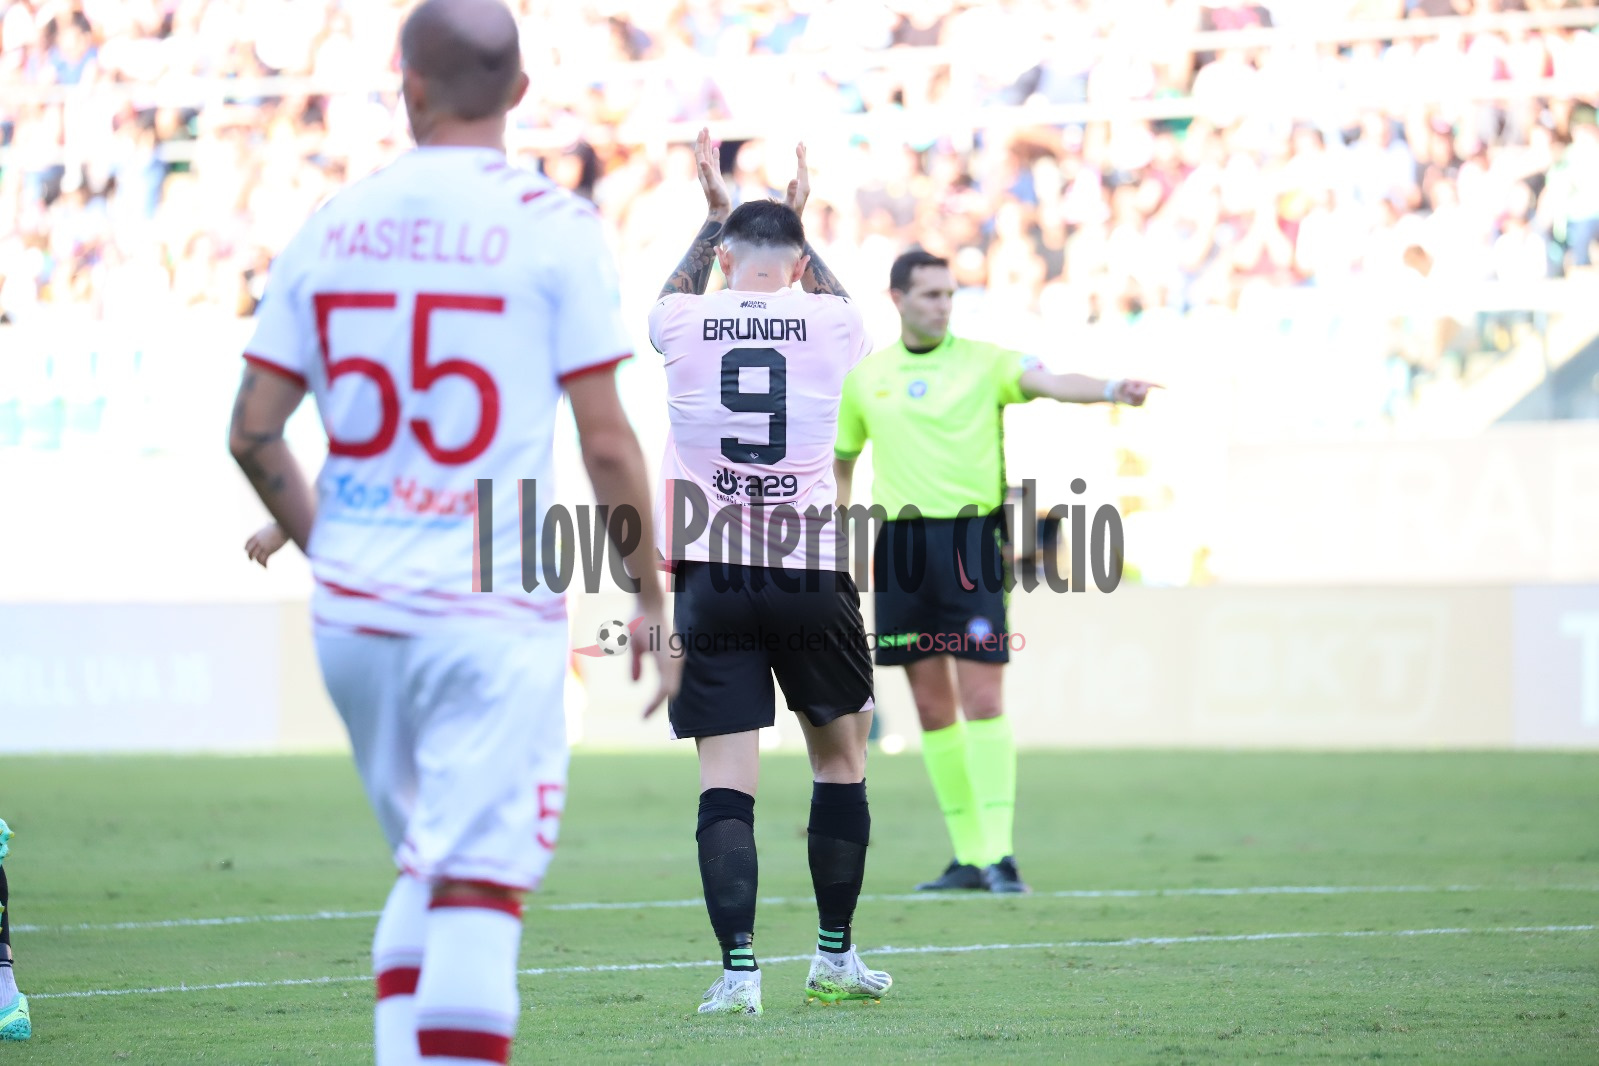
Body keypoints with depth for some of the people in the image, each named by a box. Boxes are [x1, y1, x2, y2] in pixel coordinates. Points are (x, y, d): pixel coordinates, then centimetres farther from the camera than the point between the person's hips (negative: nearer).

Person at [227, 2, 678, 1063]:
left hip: (354, 613, 5)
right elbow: (605, 441, -8)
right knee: (478, 895, -5)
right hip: (491, 614, -5)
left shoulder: (332, 228, 5)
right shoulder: (552, 228, -6)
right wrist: (655, 605, 3)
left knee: (425, 874, 20)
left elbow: (253, 431, 8)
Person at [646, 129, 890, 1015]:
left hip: (709, 575, 0)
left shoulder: (686, 324, 2)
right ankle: (834, 958, 21)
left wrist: (716, 217, 37)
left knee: (725, 779, -2)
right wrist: (799, 222, 36)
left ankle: (738, 968, -14)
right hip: (809, 576, 0)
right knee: (840, 758, 17)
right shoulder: (830, 324, 0)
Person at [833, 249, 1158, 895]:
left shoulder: (983, 363, 1)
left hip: (970, 542, -3)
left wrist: (1112, 390, -36)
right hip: (899, 549, 3)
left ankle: (998, 852, -10)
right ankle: (968, 856, 12)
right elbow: (842, 461, 23)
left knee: (982, 702, -10)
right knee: (932, 707, 5)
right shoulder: (866, 379, 10)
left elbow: (1048, 383, -17)